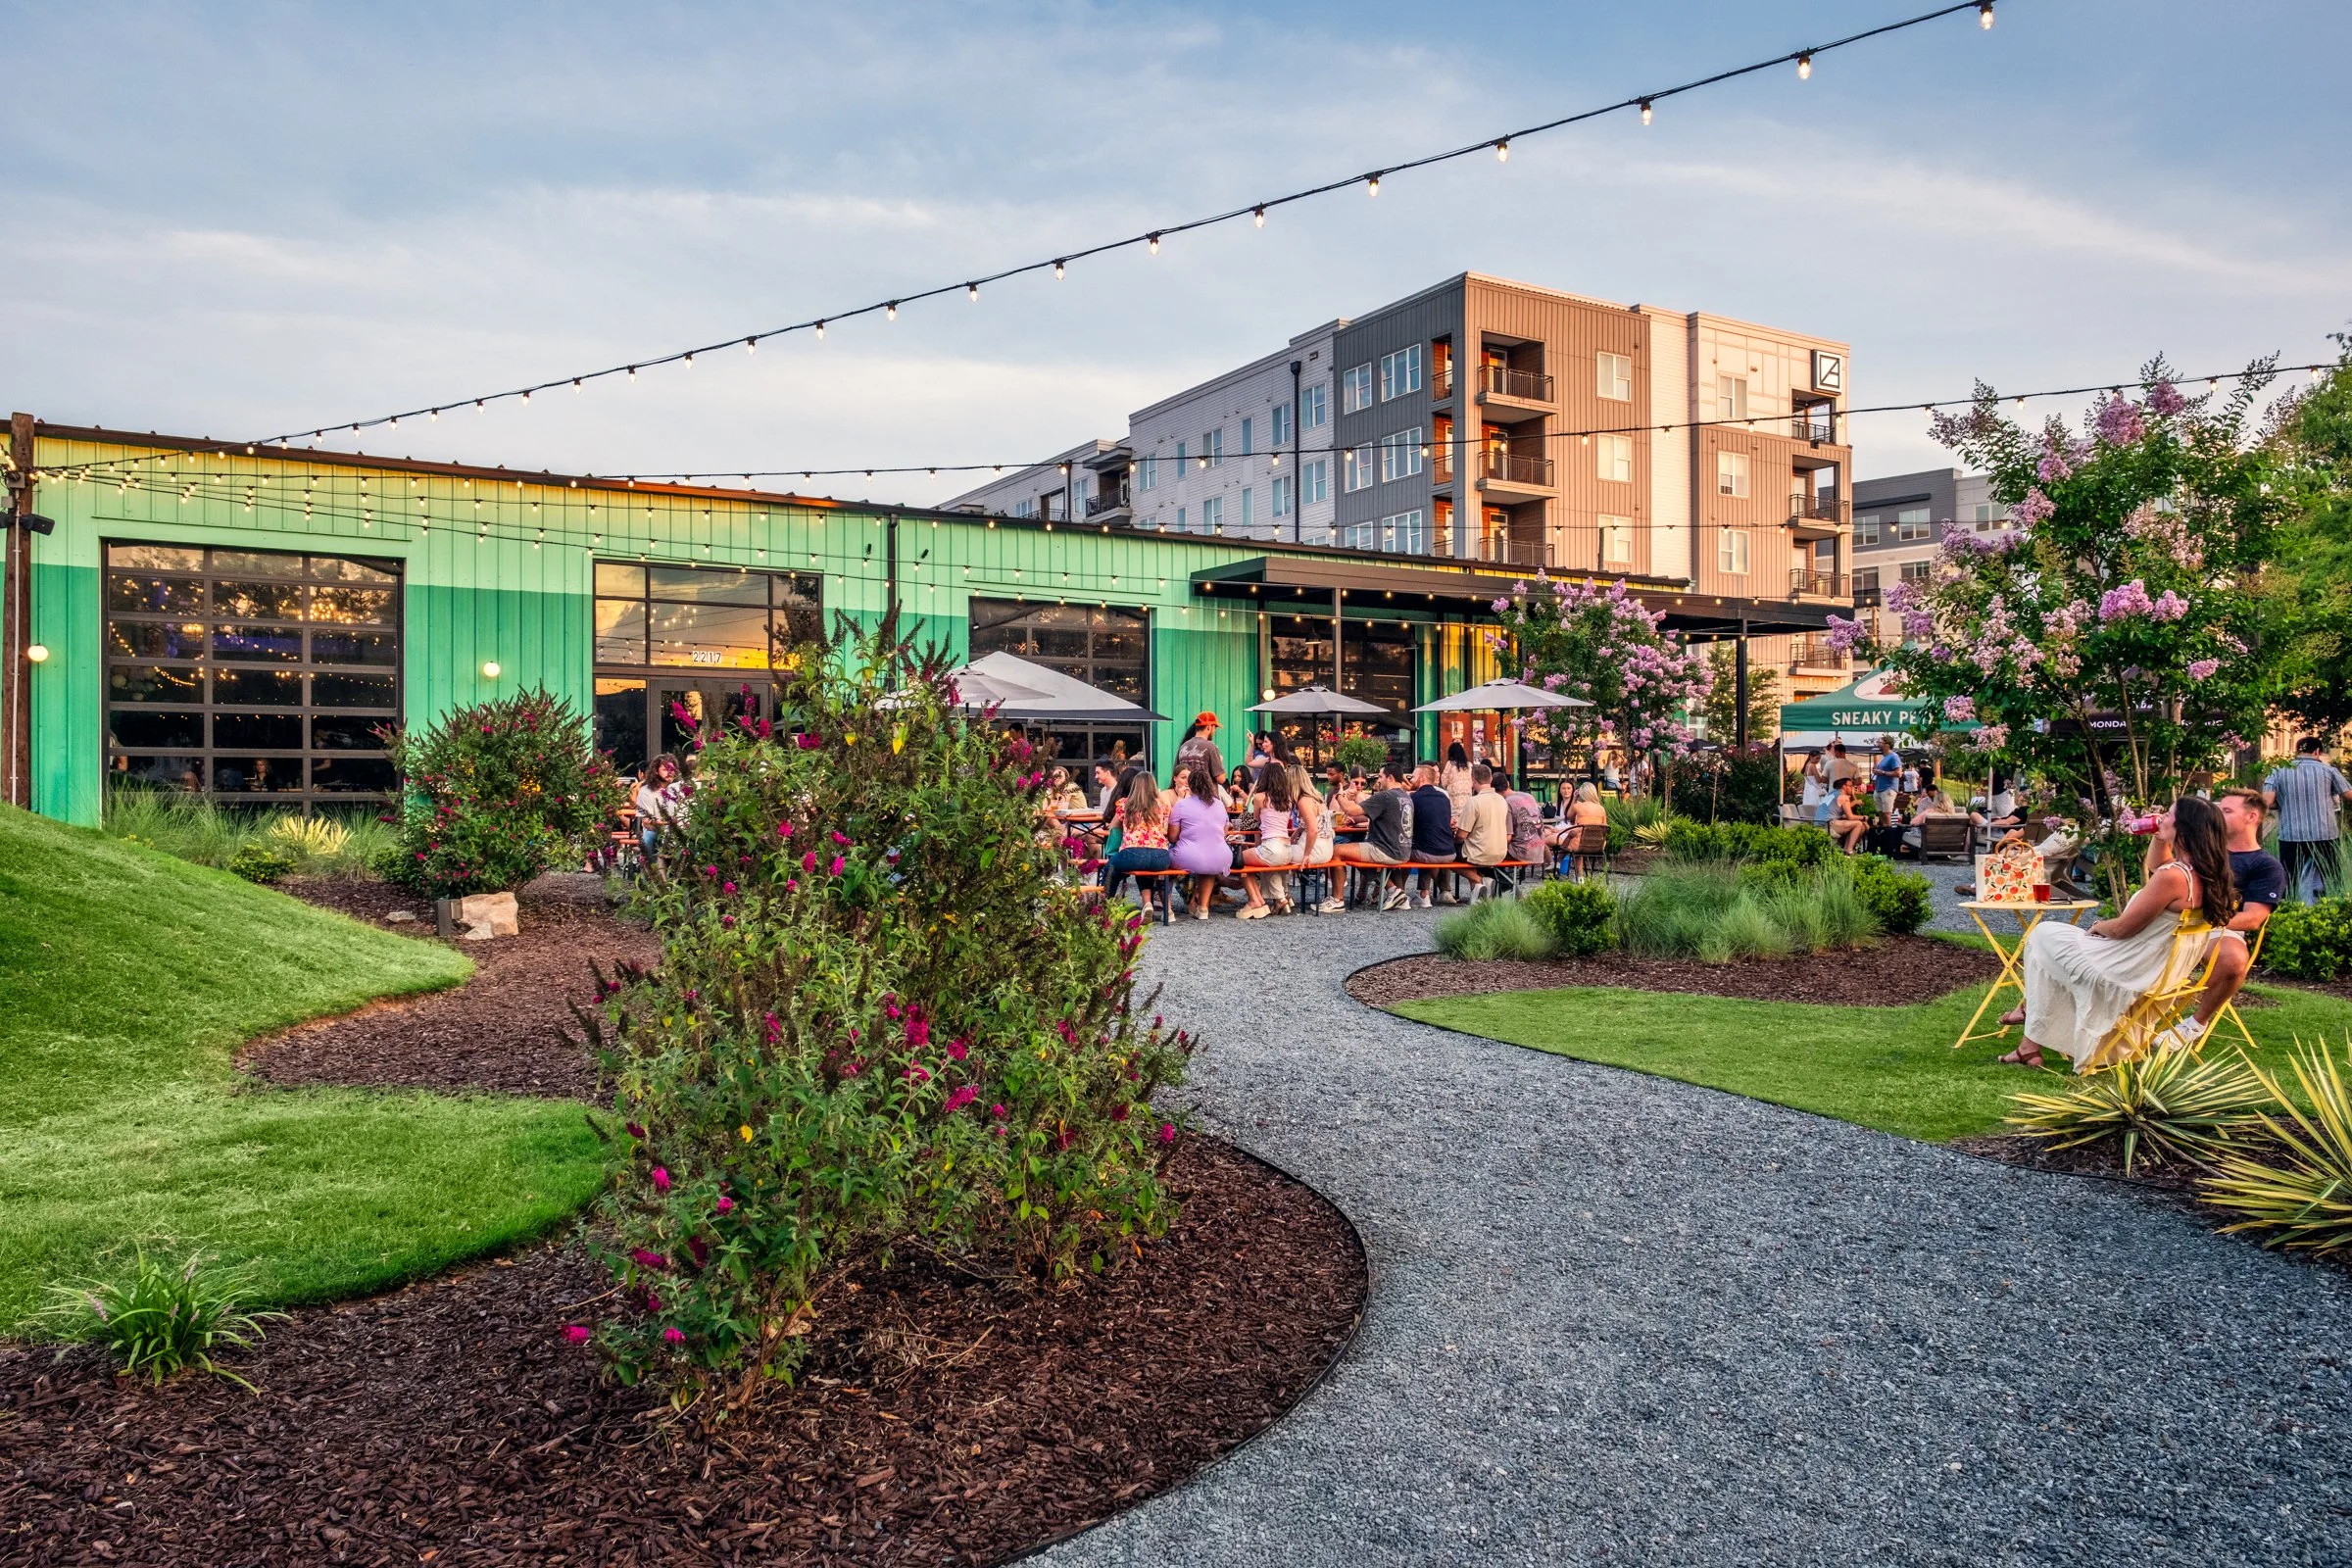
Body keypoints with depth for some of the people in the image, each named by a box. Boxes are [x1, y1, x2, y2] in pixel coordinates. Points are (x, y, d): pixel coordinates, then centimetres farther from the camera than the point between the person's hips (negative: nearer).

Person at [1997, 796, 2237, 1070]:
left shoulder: (2173, 876, -29)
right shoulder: (2199, 873, -1)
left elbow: (2122, 928, -22)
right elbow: (2155, 865, 23)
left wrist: (2098, 926, 0)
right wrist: (2159, 838, 5)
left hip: (2124, 973, -10)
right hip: (2152, 972, 10)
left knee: (2043, 934, 11)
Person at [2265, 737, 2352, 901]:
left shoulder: (2279, 772, 1)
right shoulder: (2327, 770, 2)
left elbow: (2267, 802, -9)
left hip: (2291, 838, 0)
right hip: (2325, 837, 0)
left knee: (2290, 886, 4)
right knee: (2329, 887, 11)